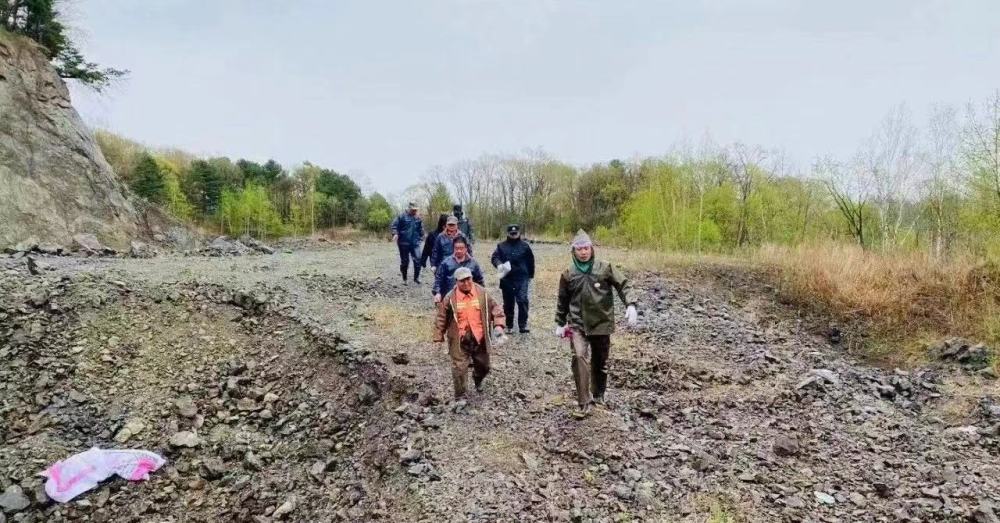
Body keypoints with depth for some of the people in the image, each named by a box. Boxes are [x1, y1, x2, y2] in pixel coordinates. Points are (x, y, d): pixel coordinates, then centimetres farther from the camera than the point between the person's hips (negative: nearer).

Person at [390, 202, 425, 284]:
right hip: (404, 243, -3)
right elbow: (393, 225, -7)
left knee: (418, 260, -9)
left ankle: (416, 277, 6)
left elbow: (421, 229, 23)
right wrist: (395, 234, -22)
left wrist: (421, 237, 14)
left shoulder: (418, 218, 11)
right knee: (404, 262, 6)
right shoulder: (402, 217, -4)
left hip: (415, 243, 3)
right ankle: (404, 279, 22)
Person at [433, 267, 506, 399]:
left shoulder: (482, 293, -4)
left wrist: (498, 325, -13)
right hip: (460, 341, -3)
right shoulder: (450, 298, -9)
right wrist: (439, 338, -1)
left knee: (483, 366, 20)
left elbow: (495, 309, 1)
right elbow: (441, 319, -1)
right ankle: (460, 396, 15)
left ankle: (478, 380, 53)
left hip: (479, 339, 3)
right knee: (459, 369, -2)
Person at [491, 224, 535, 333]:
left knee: (522, 300, -15)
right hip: (507, 279, 2)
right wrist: (499, 264, -27)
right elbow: (494, 257, -5)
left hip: (522, 279, -1)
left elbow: (530, 261, 13)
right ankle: (509, 326, 22)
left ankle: (523, 325, -9)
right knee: (508, 303, 10)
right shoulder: (501, 246, 7)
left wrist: (530, 276, 13)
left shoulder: (524, 246, 7)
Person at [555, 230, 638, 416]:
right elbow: (562, 300, 12)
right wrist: (560, 323, 13)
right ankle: (584, 403, -15)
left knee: (600, 361, 13)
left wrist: (630, 305, -17)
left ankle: (598, 395, 36)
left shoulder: (604, 268, -3)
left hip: (601, 323, 1)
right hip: (577, 324, 0)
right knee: (579, 357, -20)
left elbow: (623, 285, -2)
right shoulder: (568, 274, 2)